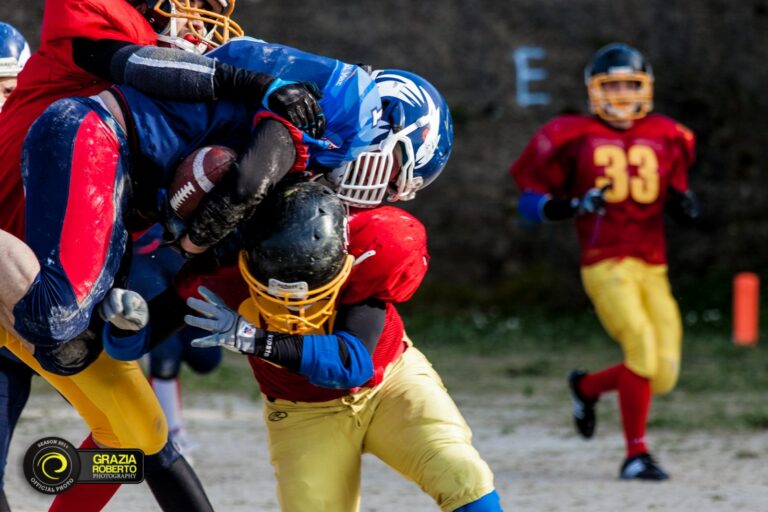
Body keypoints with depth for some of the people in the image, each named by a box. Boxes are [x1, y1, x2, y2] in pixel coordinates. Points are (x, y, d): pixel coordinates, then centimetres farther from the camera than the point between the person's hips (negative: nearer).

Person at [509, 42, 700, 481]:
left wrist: (685, 205, 0)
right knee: (641, 343, -25)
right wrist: (572, 206, -17)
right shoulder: (574, 137, 2)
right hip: (605, 263, -5)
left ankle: (587, 386, 28)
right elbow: (530, 201, 2)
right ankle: (636, 454, -12)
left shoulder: (667, 138, 13)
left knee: (663, 374, -3)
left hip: (653, 267, 5)